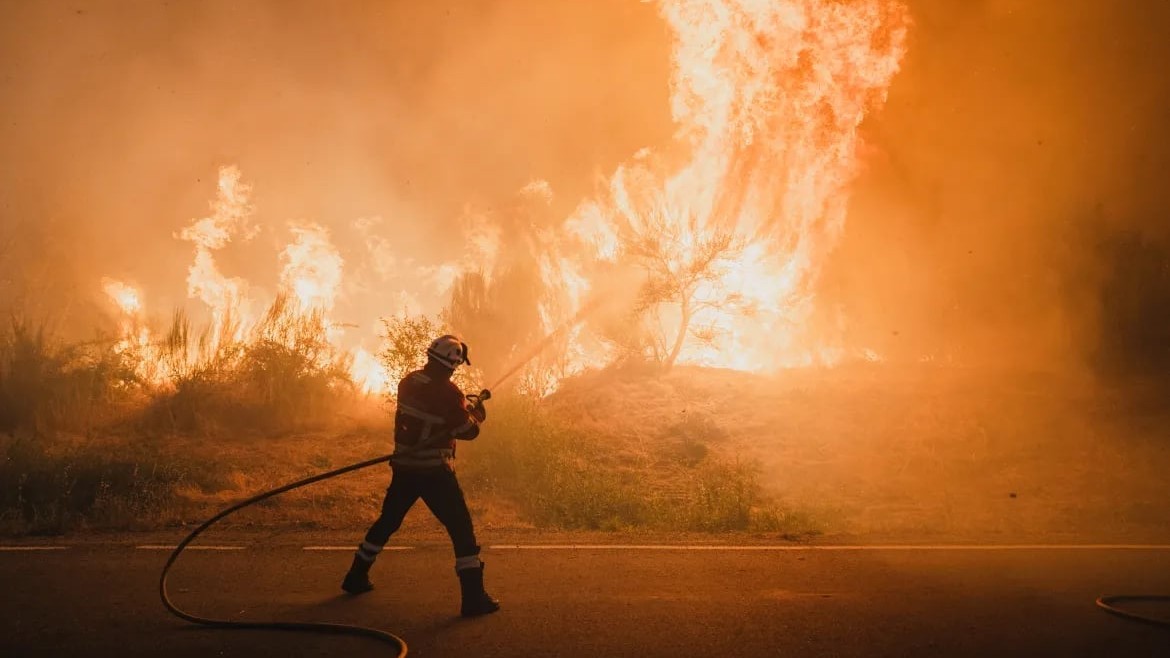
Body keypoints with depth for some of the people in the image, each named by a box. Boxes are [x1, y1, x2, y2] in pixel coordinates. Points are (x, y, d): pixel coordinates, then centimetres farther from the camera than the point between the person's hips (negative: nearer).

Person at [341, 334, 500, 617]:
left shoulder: (409, 382, 3)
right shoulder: (448, 392, -17)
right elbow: (469, 431, -9)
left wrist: (463, 405, 17)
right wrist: (477, 412, 11)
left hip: (404, 467, 7)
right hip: (434, 472, -7)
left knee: (387, 521, 22)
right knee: (461, 529, -2)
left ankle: (356, 576, 33)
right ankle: (474, 597, -6)